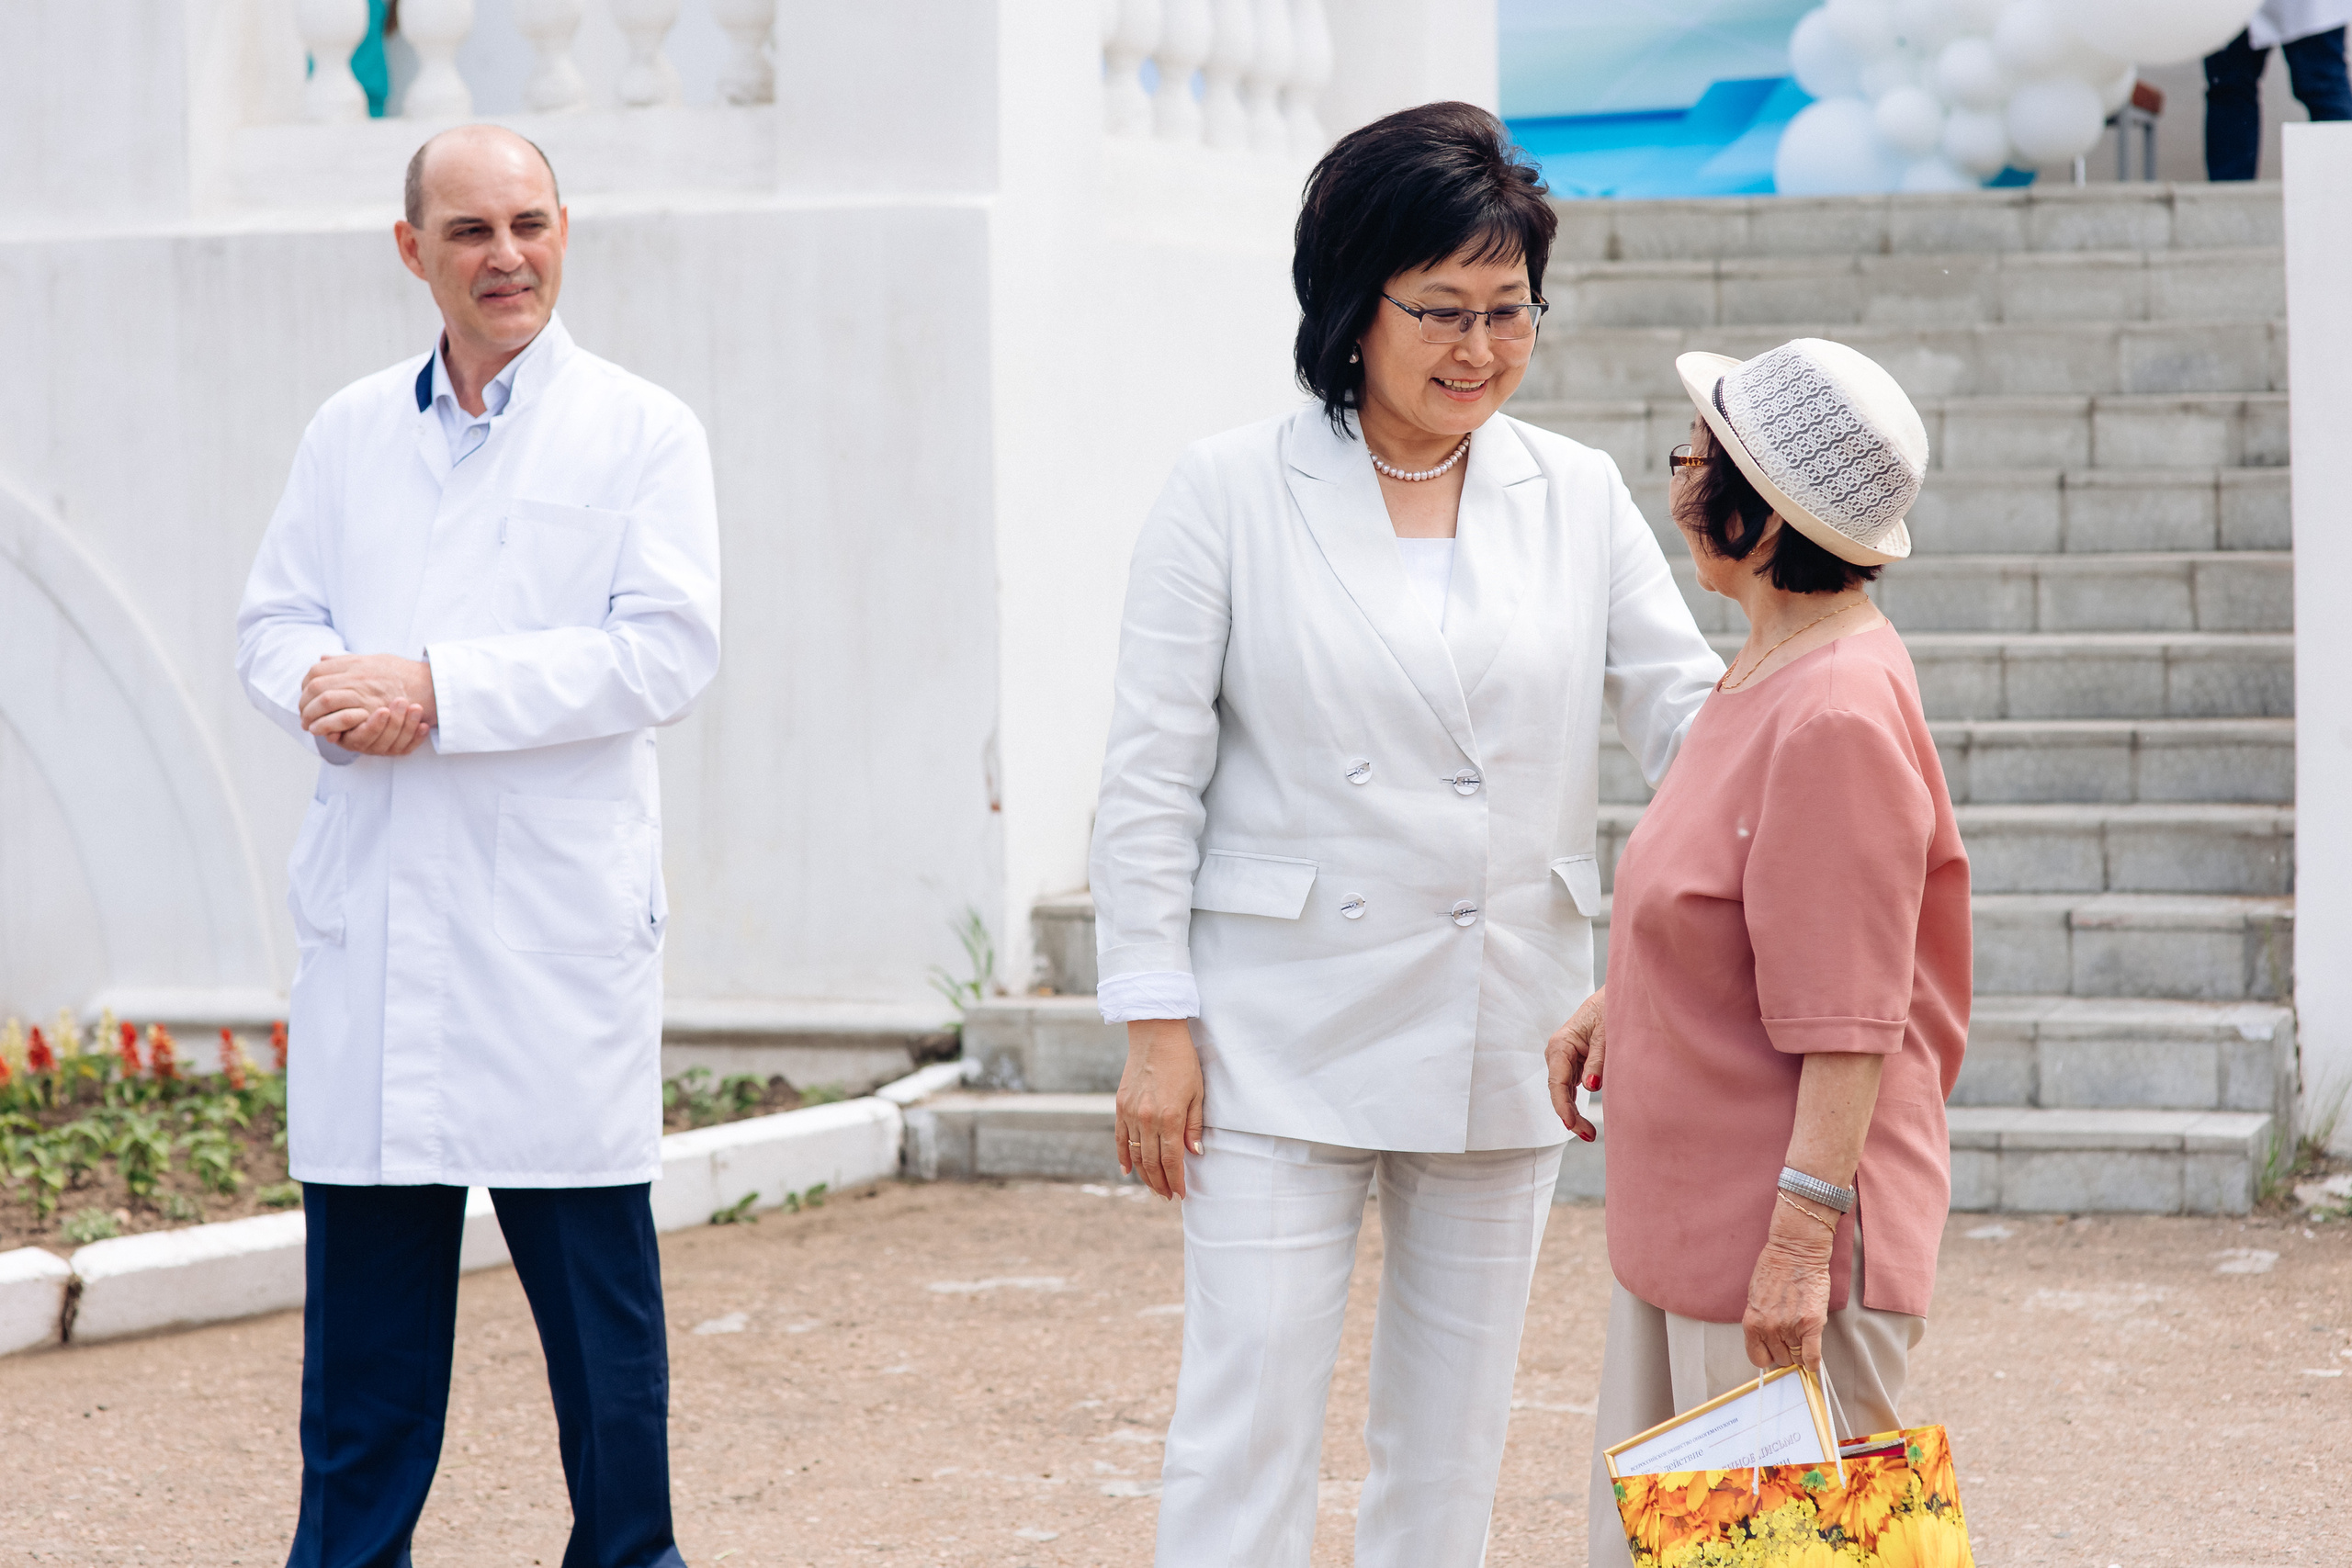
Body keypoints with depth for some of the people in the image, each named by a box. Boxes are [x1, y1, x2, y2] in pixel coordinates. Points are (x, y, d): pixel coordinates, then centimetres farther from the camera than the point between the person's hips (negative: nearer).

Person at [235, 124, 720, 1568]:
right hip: (373, 912, 3)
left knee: (592, 1269, 1)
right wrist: (325, 687, -11)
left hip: (560, 921, -3)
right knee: (364, 1270, 6)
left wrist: (440, 691, -15)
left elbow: (669, 650, -9)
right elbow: (274, 621, 13)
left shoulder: (643, 433, 1)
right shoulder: (350, 433, 14)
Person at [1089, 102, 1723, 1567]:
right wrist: (1156, 1023, -8)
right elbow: (1152, 774, -3)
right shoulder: (1232, 490, -3)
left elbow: (1689, 705, 2)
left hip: (1503, 1035, 4)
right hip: (1288, 1033, -3)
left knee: (1454, 1425, 11)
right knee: (1251, 1414, -7)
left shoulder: (1577, 496, 6)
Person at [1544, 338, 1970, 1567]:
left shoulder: (1838, 716, -22)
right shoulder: (1766, 673, 10)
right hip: (1683, 1224, 10)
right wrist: (1615, 1002, 19)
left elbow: (1848, 1018, -23)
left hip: (1783, 1237, -10)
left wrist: (1802, 1237, -24)